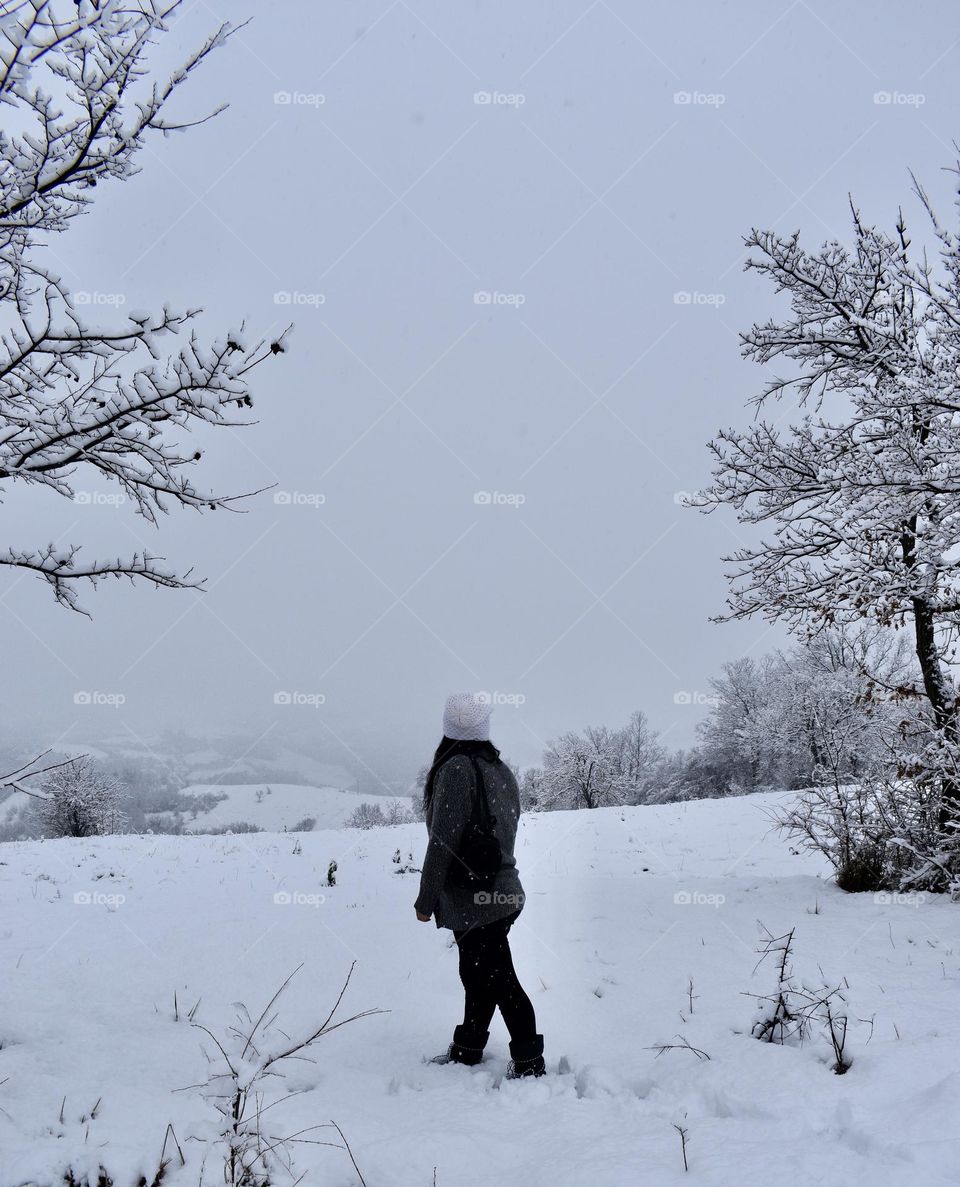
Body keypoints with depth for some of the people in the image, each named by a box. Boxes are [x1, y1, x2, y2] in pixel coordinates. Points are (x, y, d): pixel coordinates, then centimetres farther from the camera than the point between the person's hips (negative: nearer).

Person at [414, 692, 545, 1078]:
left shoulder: (456, 768, -16)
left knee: (498, 981, 0)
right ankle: (467, 1049, 32)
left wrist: (426, 900, -12)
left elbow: (443, 840, -19)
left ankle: (529, 1062, 7)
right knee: (478, 975, 19)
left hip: (471, 902, -9)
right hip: (503, 892, 9)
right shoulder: (502, 770, 8)